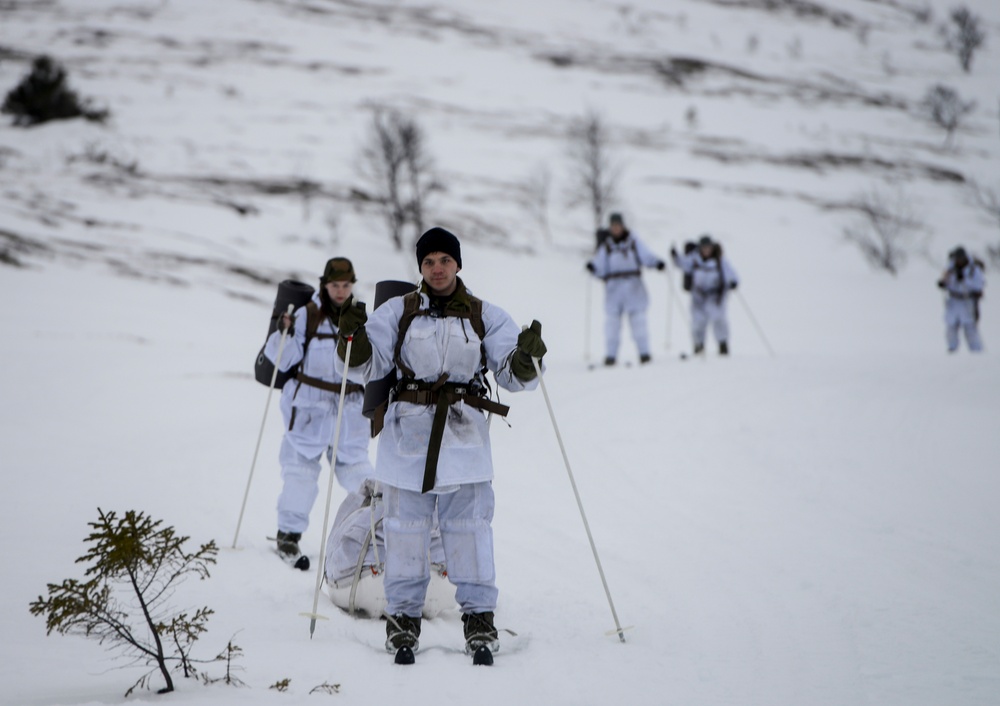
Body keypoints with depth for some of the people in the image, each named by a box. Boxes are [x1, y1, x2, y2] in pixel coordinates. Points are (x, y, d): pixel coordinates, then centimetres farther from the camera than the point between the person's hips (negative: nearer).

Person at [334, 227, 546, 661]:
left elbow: (513, 376, 4)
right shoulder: (398, 313, 7)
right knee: (406, 524, 2)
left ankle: (479, 615, 7)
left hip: (464, 437, 0)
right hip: (409, 434, 0)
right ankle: (403, 615, 10)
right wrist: (353, 338, -14)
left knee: (469, 524, -1)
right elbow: (367, 366, 5)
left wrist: (525, 356, -17)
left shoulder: (486, 317, 8)